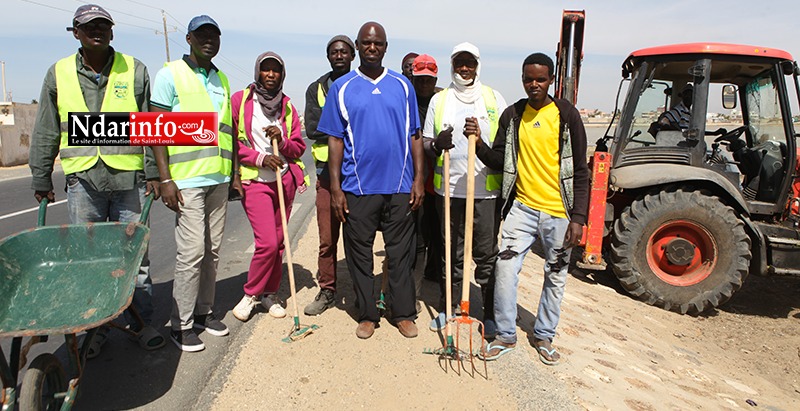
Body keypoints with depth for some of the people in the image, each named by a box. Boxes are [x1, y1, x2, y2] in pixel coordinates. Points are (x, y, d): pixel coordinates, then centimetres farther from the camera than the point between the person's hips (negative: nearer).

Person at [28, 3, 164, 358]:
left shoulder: (135, 70, 5)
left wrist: (153, 172, 0)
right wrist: (41, 179, 11)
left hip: (129, 177, -1)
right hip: (83, 179, 1)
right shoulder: (58, 74, 8)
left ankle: (141, 322, 16)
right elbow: (45, 133, 12)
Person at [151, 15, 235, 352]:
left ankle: (203, 311, 22)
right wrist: (165, 179, -14)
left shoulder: (222, 80, 17)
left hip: (219, 180, 6)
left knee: (212, 250, 9)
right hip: (187, 180, -6)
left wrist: (235, 173, 15)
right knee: (191, 252, -6)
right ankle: (181, 325, 7)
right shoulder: (171, 74, -2)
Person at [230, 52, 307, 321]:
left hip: (284, 179, 4)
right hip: (254, 181, -4)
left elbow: (299, 147, 11)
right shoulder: (240, 100, 0)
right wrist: (259, 157, -13)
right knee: (267, 243, -12)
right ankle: (251, 294, 11)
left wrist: (282, 141, -9)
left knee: (278, 242, 7)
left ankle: (270, 295, 24)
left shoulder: (287, 107, 11)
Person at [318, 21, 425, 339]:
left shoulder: (402, 86, 8)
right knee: (359, 253, 7)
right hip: (357, 186, 0)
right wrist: (335, 188, -4)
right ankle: (367, 315, 22)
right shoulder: (341, 87, 5)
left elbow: (414, 136, 9)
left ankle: (404, 313, 21)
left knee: (401, 253, 8)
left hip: (399, 185, 1)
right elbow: (335, 140, 2)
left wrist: (419, 179, 1)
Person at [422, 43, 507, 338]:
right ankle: (448, 307, 25)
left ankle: (490, 314, 15)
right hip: (449, 188, 2)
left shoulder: (494, 99, 8)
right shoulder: (439, 100, 11)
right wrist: (438, 143, -13)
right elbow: (427, 144, 11)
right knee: (451, 252, 10)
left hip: (486, 189, -1)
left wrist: (481, 138, -15)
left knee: (487, 253, 3)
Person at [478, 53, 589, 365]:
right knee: (505, 270, -5)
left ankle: (544, 336, 28)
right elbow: (499, 161, 5)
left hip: (558, 211, -1)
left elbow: (580, 171, -3)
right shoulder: (512, 115, 6)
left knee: (556, 277, 10)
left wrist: (578, 217, -10)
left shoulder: (567, 115, -3)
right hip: (522, 207, 2)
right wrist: (478, 142, -14)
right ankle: (506, 335, 14)